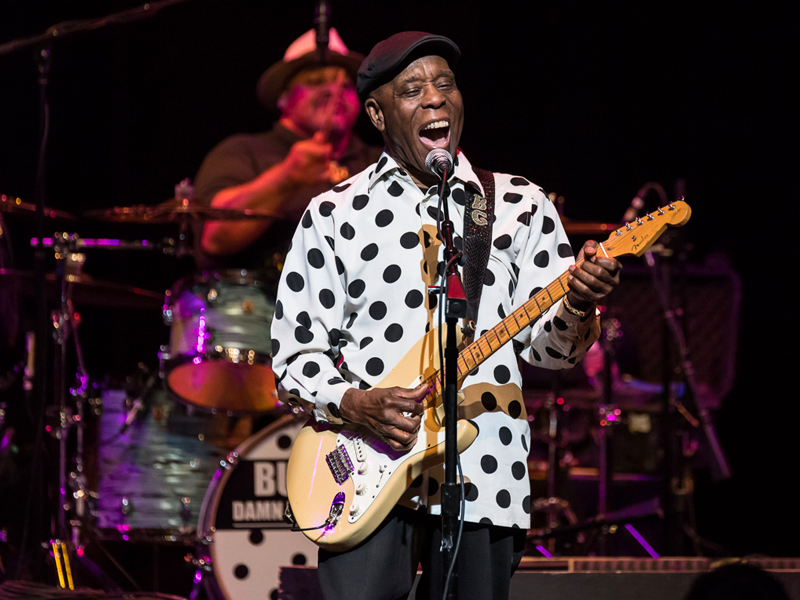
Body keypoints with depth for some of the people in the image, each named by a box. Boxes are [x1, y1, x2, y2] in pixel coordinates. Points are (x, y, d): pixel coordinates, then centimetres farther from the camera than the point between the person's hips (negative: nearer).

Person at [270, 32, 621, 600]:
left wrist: (577, 307, -16)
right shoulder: (334, 213, 9)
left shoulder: (520, 206, 11)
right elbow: (296, 352, 8)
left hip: (481, 469, 1)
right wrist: (355, 404, -11)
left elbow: (545, 343, 6)